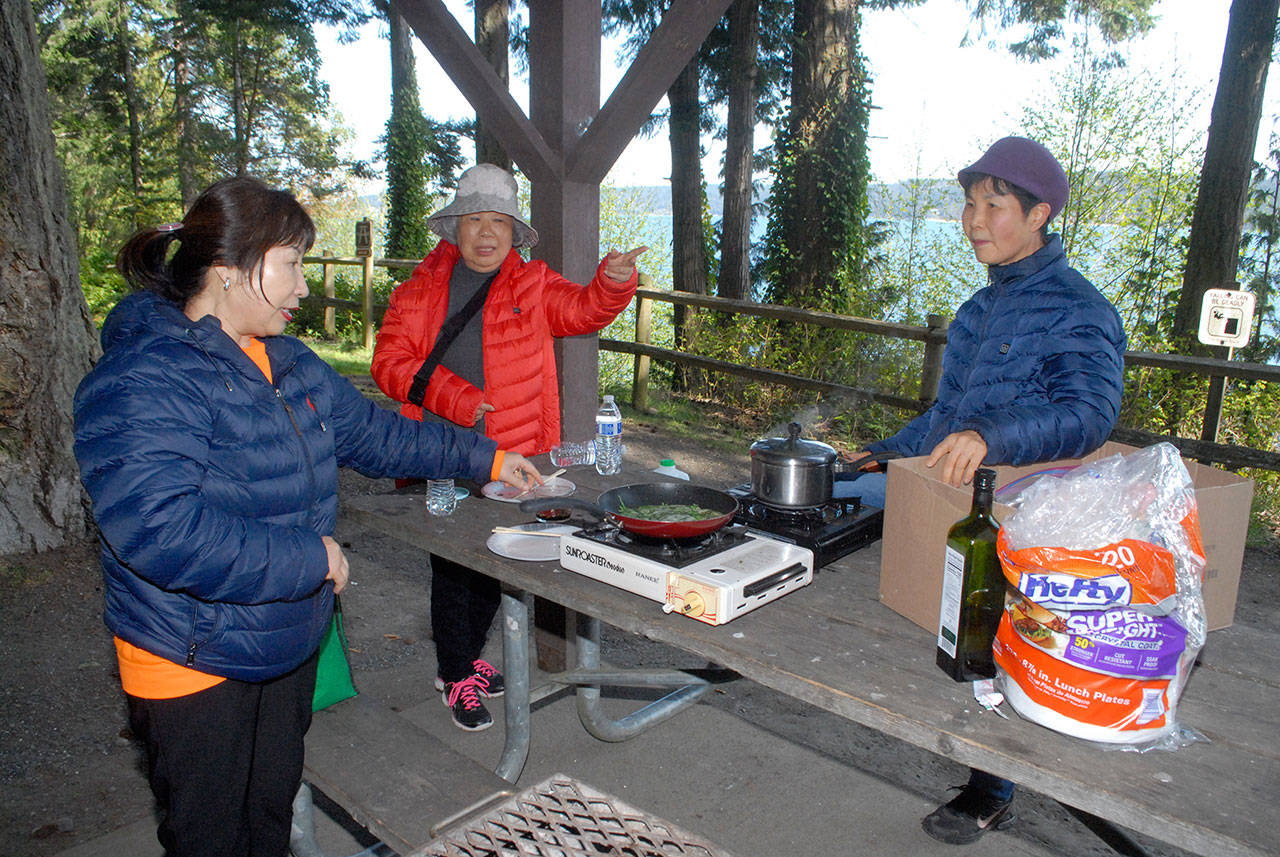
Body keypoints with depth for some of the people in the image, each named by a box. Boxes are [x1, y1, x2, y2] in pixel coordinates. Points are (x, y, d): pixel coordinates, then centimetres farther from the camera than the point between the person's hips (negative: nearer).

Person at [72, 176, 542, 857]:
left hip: (287, 643, 8)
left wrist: (484, 458, 14)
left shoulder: (284, 360, 6)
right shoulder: (142, 383, -24)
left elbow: (369, 431, 15)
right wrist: (310, 558, -27)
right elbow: (161, 529, -35)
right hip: (194, 665, -7)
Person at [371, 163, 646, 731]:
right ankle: (457, 676, 23)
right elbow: (390, 362, -3)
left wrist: (613, 280, -27)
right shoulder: (420, 290, 3)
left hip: (512, 456, 3)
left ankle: (460, 660, 37)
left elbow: (581, 310, -6)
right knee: (453, 566, 3)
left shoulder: (533, 285, 8)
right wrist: (457, 399, -16)